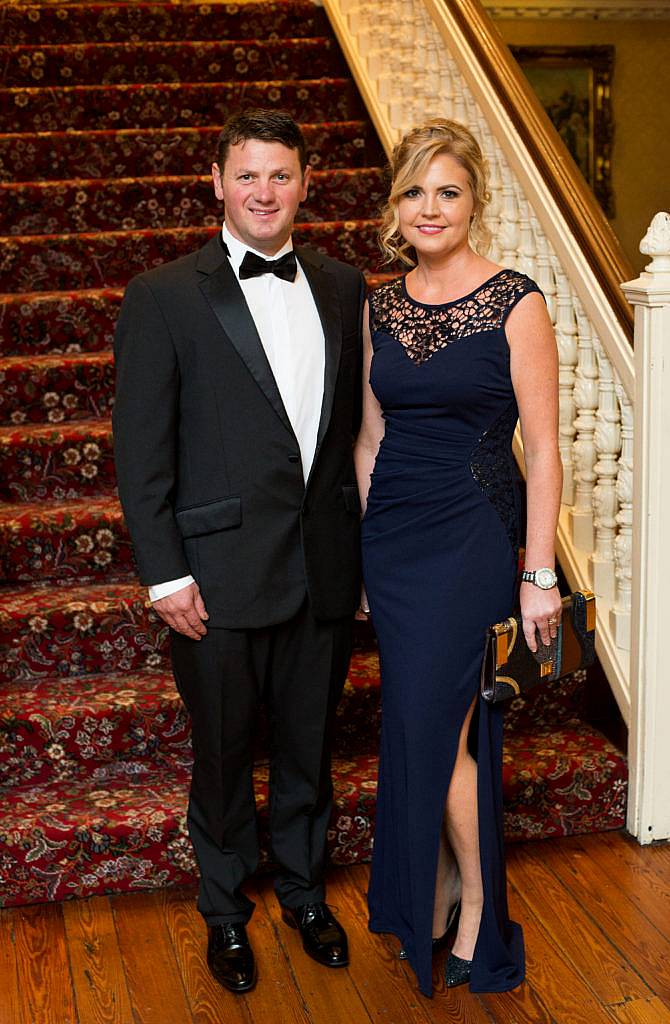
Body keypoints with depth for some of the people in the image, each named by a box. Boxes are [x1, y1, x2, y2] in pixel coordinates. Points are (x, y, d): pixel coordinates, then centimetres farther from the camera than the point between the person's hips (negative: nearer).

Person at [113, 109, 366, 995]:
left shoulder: (343, 289, 7)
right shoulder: (163, 296, -6)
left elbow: (355, 424, 10)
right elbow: (141, 447, -7)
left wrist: (363, 547, 7)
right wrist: (165, 572, -11)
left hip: (324, 571, 3)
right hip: (221, 574, -3)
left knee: (309, 747, 18)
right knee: (224, 754, 13)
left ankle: (305, 890, 41)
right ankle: (226, 911, 35)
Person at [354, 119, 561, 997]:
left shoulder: (515, 303, -8)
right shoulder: (380, 308, 7)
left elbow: (542, 450, -9)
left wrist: (539, 576, -11)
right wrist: (365, 549, 13)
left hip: (471, 538, -5)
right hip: (391, 535, 5)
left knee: (438, 730, -3)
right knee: (416, 723, 12)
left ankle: (478, 913, 19)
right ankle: (435, 893, 30)